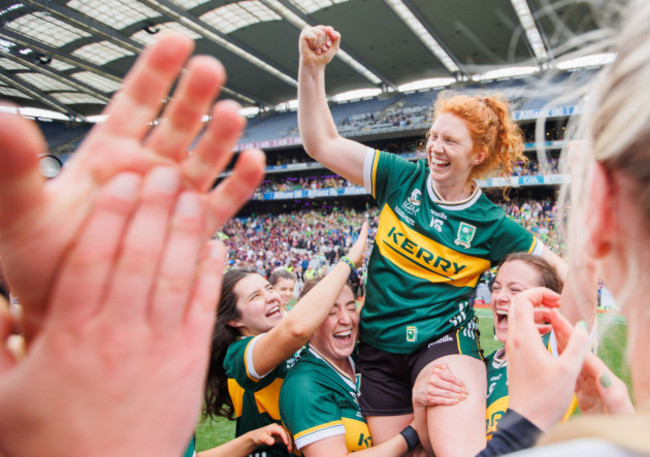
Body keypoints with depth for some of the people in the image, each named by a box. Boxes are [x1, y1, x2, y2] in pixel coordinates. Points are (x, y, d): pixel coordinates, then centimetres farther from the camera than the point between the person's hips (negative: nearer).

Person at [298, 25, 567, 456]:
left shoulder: (491, 225, -4)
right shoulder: (403, 179, -2)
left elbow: (558, 267, 9)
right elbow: (321, 144, -5)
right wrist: (312, 67, -14)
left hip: (445, 343, -2)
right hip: (379, 350, 3)